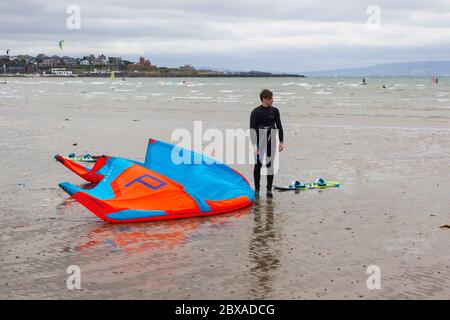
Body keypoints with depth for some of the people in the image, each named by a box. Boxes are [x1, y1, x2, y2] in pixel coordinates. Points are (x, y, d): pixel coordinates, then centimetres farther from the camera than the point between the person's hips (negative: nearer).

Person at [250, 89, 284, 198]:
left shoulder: (274, 111, 5)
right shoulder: (256, 112, -6)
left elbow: (279, 127, 11)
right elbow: (252, 129, -8)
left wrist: (281, 142, 7)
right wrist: (254, 145, -14)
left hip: (271, 141, 3)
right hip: (260, 142, -3)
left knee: (270, 164, 5)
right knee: (258, 164, 1)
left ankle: (269, 189, 10)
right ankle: (256, 189, 11)